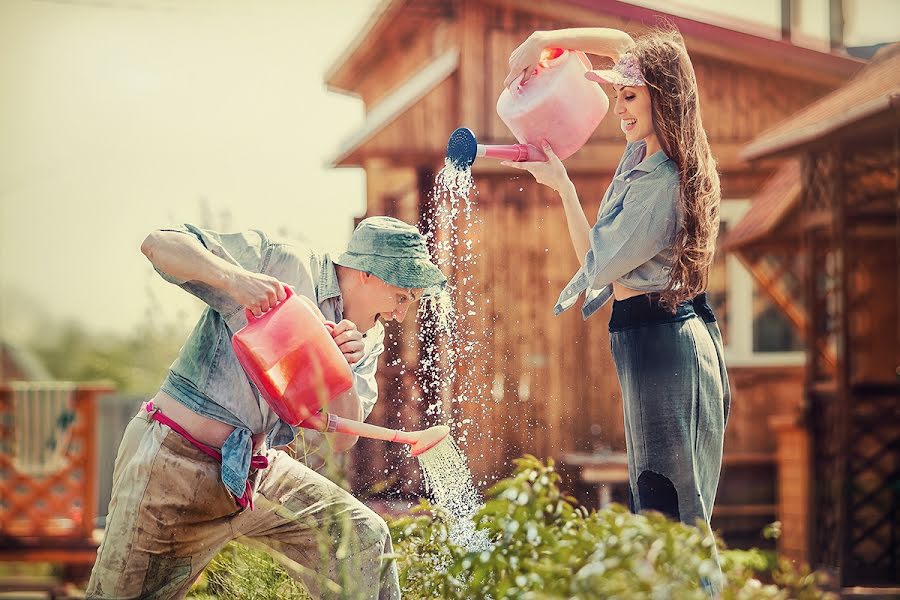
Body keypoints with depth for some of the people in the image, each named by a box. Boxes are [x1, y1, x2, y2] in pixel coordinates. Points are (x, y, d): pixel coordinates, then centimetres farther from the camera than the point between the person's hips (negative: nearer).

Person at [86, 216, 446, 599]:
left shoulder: (368, 340, 6)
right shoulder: (281, 264, -15)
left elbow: (342, 439, 0)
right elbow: (159, 244, -21)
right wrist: (235, 277, -39)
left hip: (260, 473, 6)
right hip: (177, 465, -6)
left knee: (364, 538, -5)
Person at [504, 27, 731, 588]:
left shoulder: (661, 185, -20)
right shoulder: (649, 152, 6)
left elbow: (595, 261, -10)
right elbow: (623, 43, 18)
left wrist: (561, 184, -4)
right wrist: (547, 39, 7)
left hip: (658, 343, -10)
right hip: (673, 337, 10)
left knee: (664, 506, -9)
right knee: (659, 506, 11)